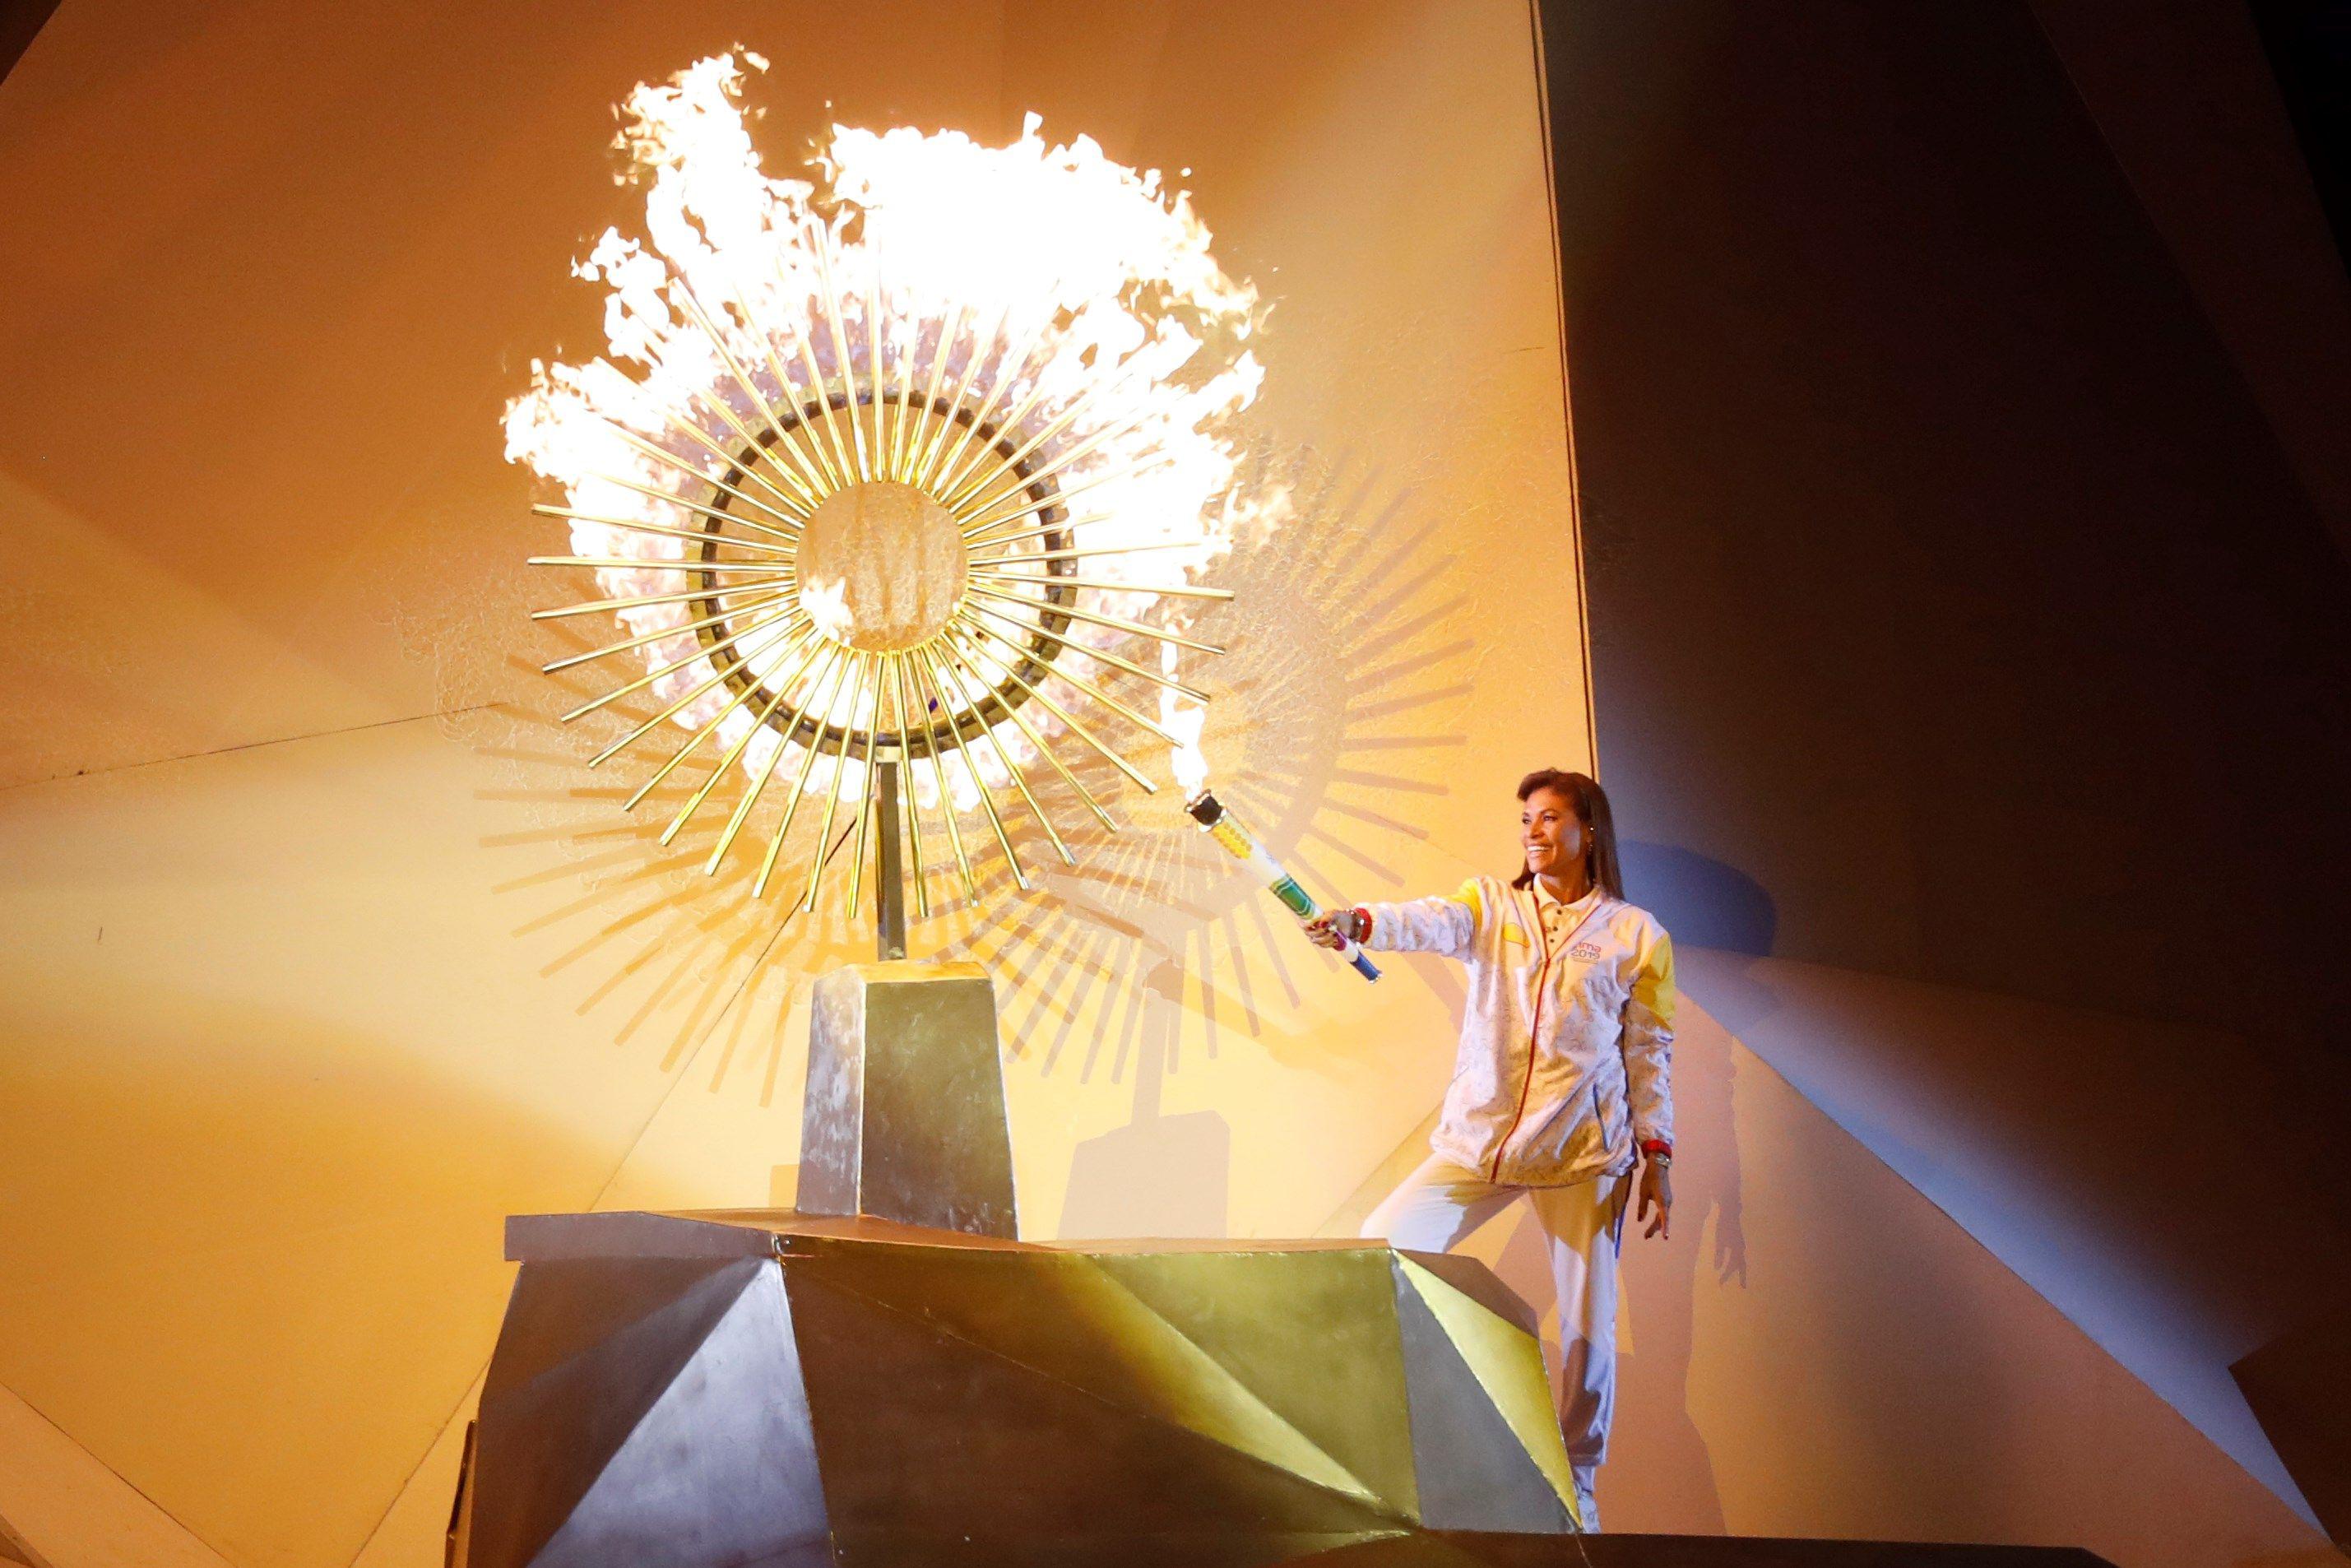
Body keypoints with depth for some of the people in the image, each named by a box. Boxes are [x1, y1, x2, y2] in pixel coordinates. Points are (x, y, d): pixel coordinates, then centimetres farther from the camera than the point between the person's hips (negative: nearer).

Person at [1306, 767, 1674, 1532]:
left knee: (1587, 1332, 2)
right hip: (1479, 1140, 2)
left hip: (1584, 1154, -1)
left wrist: (1657, 1157, -1)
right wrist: (1361, 923, -37)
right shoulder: (1491, 904, 5)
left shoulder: (1635, 934, 3)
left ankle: (1576, 1496, 23)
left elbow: (1649, 1053, 4)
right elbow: (1433, 923, -16)